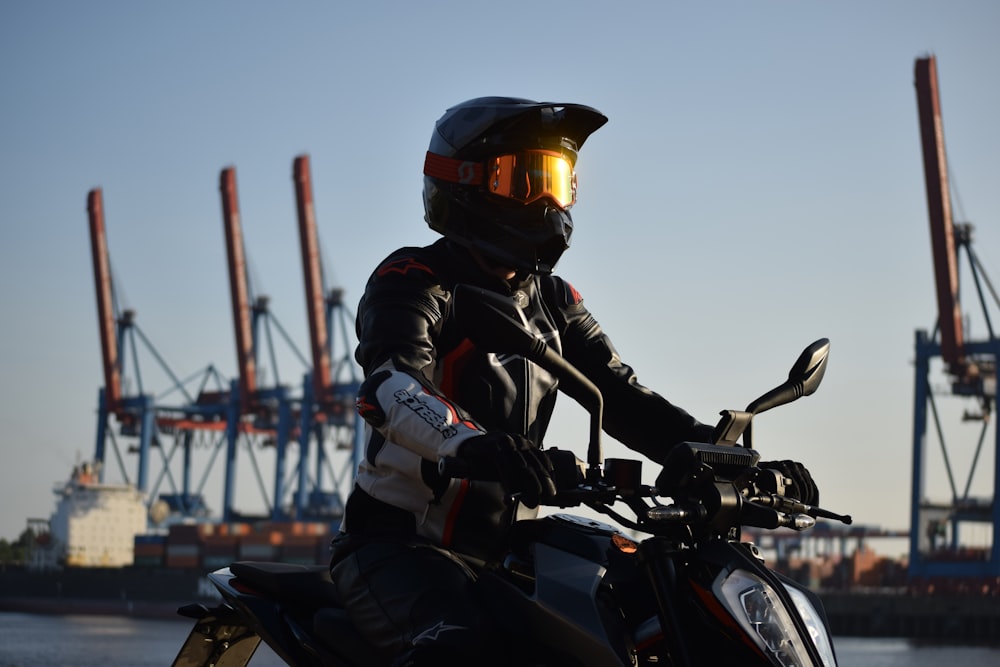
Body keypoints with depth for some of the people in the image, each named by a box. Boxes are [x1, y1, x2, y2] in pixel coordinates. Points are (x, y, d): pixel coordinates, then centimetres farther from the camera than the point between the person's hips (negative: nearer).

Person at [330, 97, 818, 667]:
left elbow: (620, 395, 8)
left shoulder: (554, 303, 16)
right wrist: (471, 441, -49)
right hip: (400, 543, -8)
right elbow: (393, 387, -27)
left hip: (502, 549, 8)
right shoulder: (414, 281, -8)